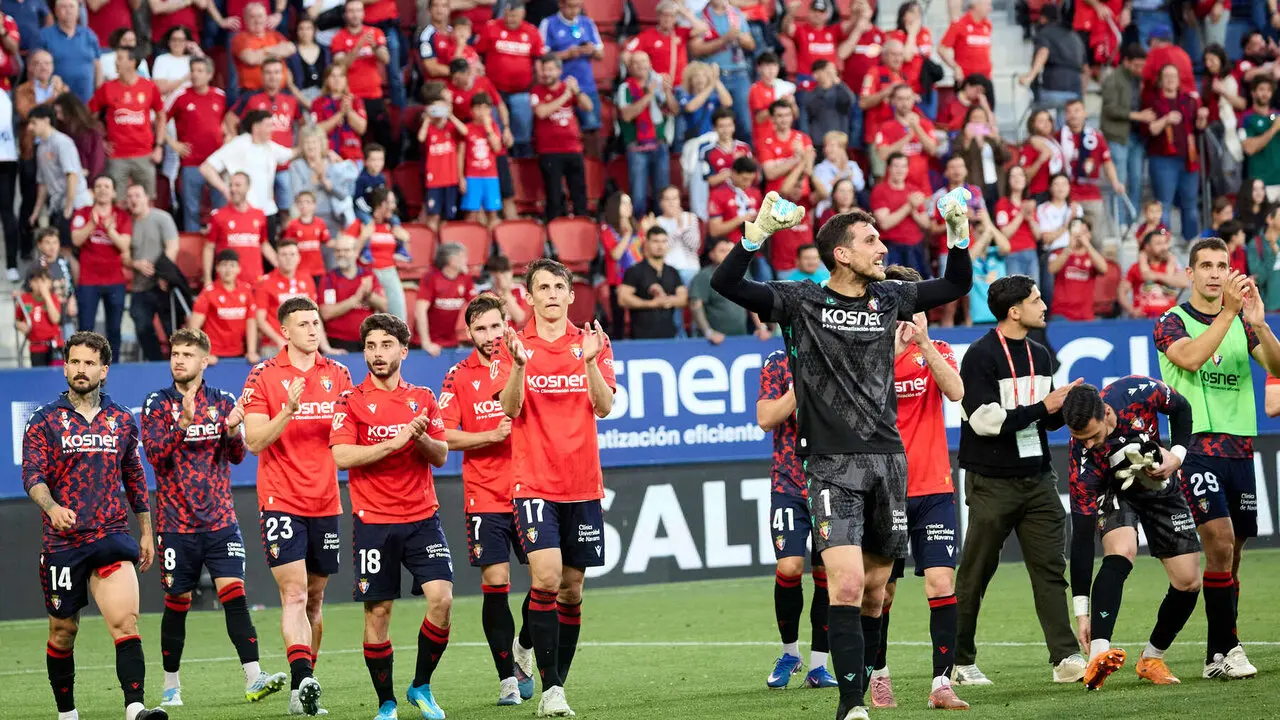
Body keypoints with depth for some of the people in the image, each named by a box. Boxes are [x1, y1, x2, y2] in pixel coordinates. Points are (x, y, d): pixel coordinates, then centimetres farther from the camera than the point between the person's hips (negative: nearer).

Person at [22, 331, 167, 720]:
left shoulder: (122, 420, 11)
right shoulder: (45, 421, 2)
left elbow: (135, 478, 20)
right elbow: (32, 474, -7)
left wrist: (146, 532, 20)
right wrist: (52, 507, -27)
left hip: (112, 538, 1)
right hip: (62, 542, -1)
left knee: (125, 621, -16)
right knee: (63, 630, 8)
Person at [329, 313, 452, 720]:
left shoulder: (423, 398, 10)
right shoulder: (351, 401, 1)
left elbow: (441, 456, 8)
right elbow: (341, 456, -11)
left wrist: (421, 438, -13)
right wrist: (394, 443, -17)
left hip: (422, 517, 2)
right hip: (373, 521, -2)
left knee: (442, 598, -12)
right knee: (377, 612, 0)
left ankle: (421, 687, 6)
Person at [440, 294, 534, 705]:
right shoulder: (459, 376, 2)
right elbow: (444, 435, -2)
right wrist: (493, 436, -13)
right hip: (485, 497, -1)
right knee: (495, 584, -4)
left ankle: (524, 648, 25)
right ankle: (507, 677, 3)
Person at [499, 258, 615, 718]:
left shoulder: (593, 343, 5)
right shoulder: (515, 345, 2)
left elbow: (604, 407, -6)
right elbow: (510, 409, -8)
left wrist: (590, 362, -22)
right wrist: (520, 364, -25)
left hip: (583, 484, 2)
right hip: (534, 484, -2)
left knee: (571, 589, 7)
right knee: (545, 578, -16)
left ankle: (559, 679, 18)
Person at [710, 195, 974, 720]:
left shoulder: (889, 299, 10)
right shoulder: (801, 302, -3)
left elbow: (957, 284, 23)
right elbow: (725, 283, -11)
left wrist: (958, 232, 8)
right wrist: (759, 232, -24)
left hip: (888, 459, 5)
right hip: (832, 463, -5)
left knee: (874, 589, 8)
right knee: (847, 583, -17)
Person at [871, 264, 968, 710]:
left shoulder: (935, 352, 4)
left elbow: (955, 391, -15)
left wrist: (922, 341, -24)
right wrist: (891, 349, -26)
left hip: (933, 489, 0)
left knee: (942, 583, -11)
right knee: (880, 591, 5)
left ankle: (942, 683, -8)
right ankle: (879, 673, 26)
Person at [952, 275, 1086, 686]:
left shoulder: (1040, 355, 13)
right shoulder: (980, 356, -10)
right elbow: (985, 420, -18)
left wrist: (1064, 407, -3)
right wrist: (1041, 408, -15)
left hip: (1037, 478, 6)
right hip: (992, 482, -6)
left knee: (1051, 569, -3)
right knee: (974, 575, 2)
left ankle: (1066, 659, -6)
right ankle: (959, 663, 13)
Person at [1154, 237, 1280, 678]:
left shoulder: (1240, 322, 13)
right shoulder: (1172, 323, 1)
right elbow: (1190, 358, -20)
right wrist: (1228, 312, -25)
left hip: (1240, 448, 5)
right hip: (1197, 446, -5)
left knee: (1231, 554, 5)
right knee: (1219, 543, -18)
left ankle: (1219, 657, 13)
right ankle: (1226, 649, -13)